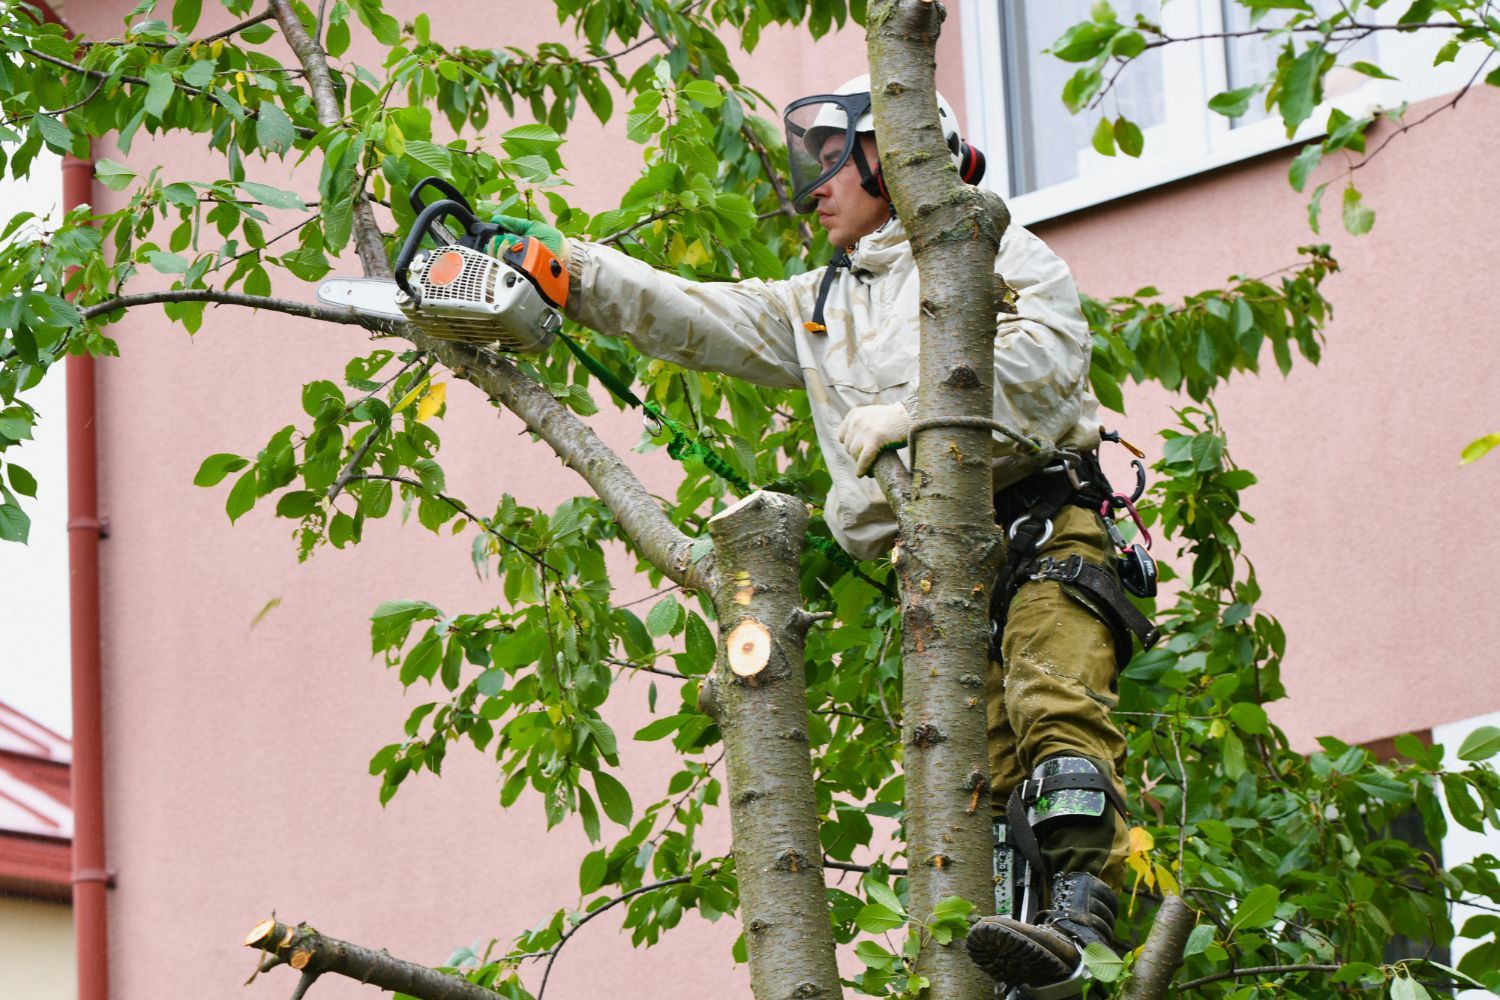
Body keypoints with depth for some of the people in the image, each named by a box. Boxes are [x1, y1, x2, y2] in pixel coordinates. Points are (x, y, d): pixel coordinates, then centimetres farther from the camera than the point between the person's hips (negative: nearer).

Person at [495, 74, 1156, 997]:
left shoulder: (994, 255, 8)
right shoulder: (821, 307, 28)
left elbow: (1046, 357, -10)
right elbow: (690, 316, 22)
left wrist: (908, 413, -14)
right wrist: (563, 266, 12)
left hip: (1040, 529, -6)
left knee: (1055, 709, -25)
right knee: (981, 766, -9)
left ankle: (1082, 918, -40)